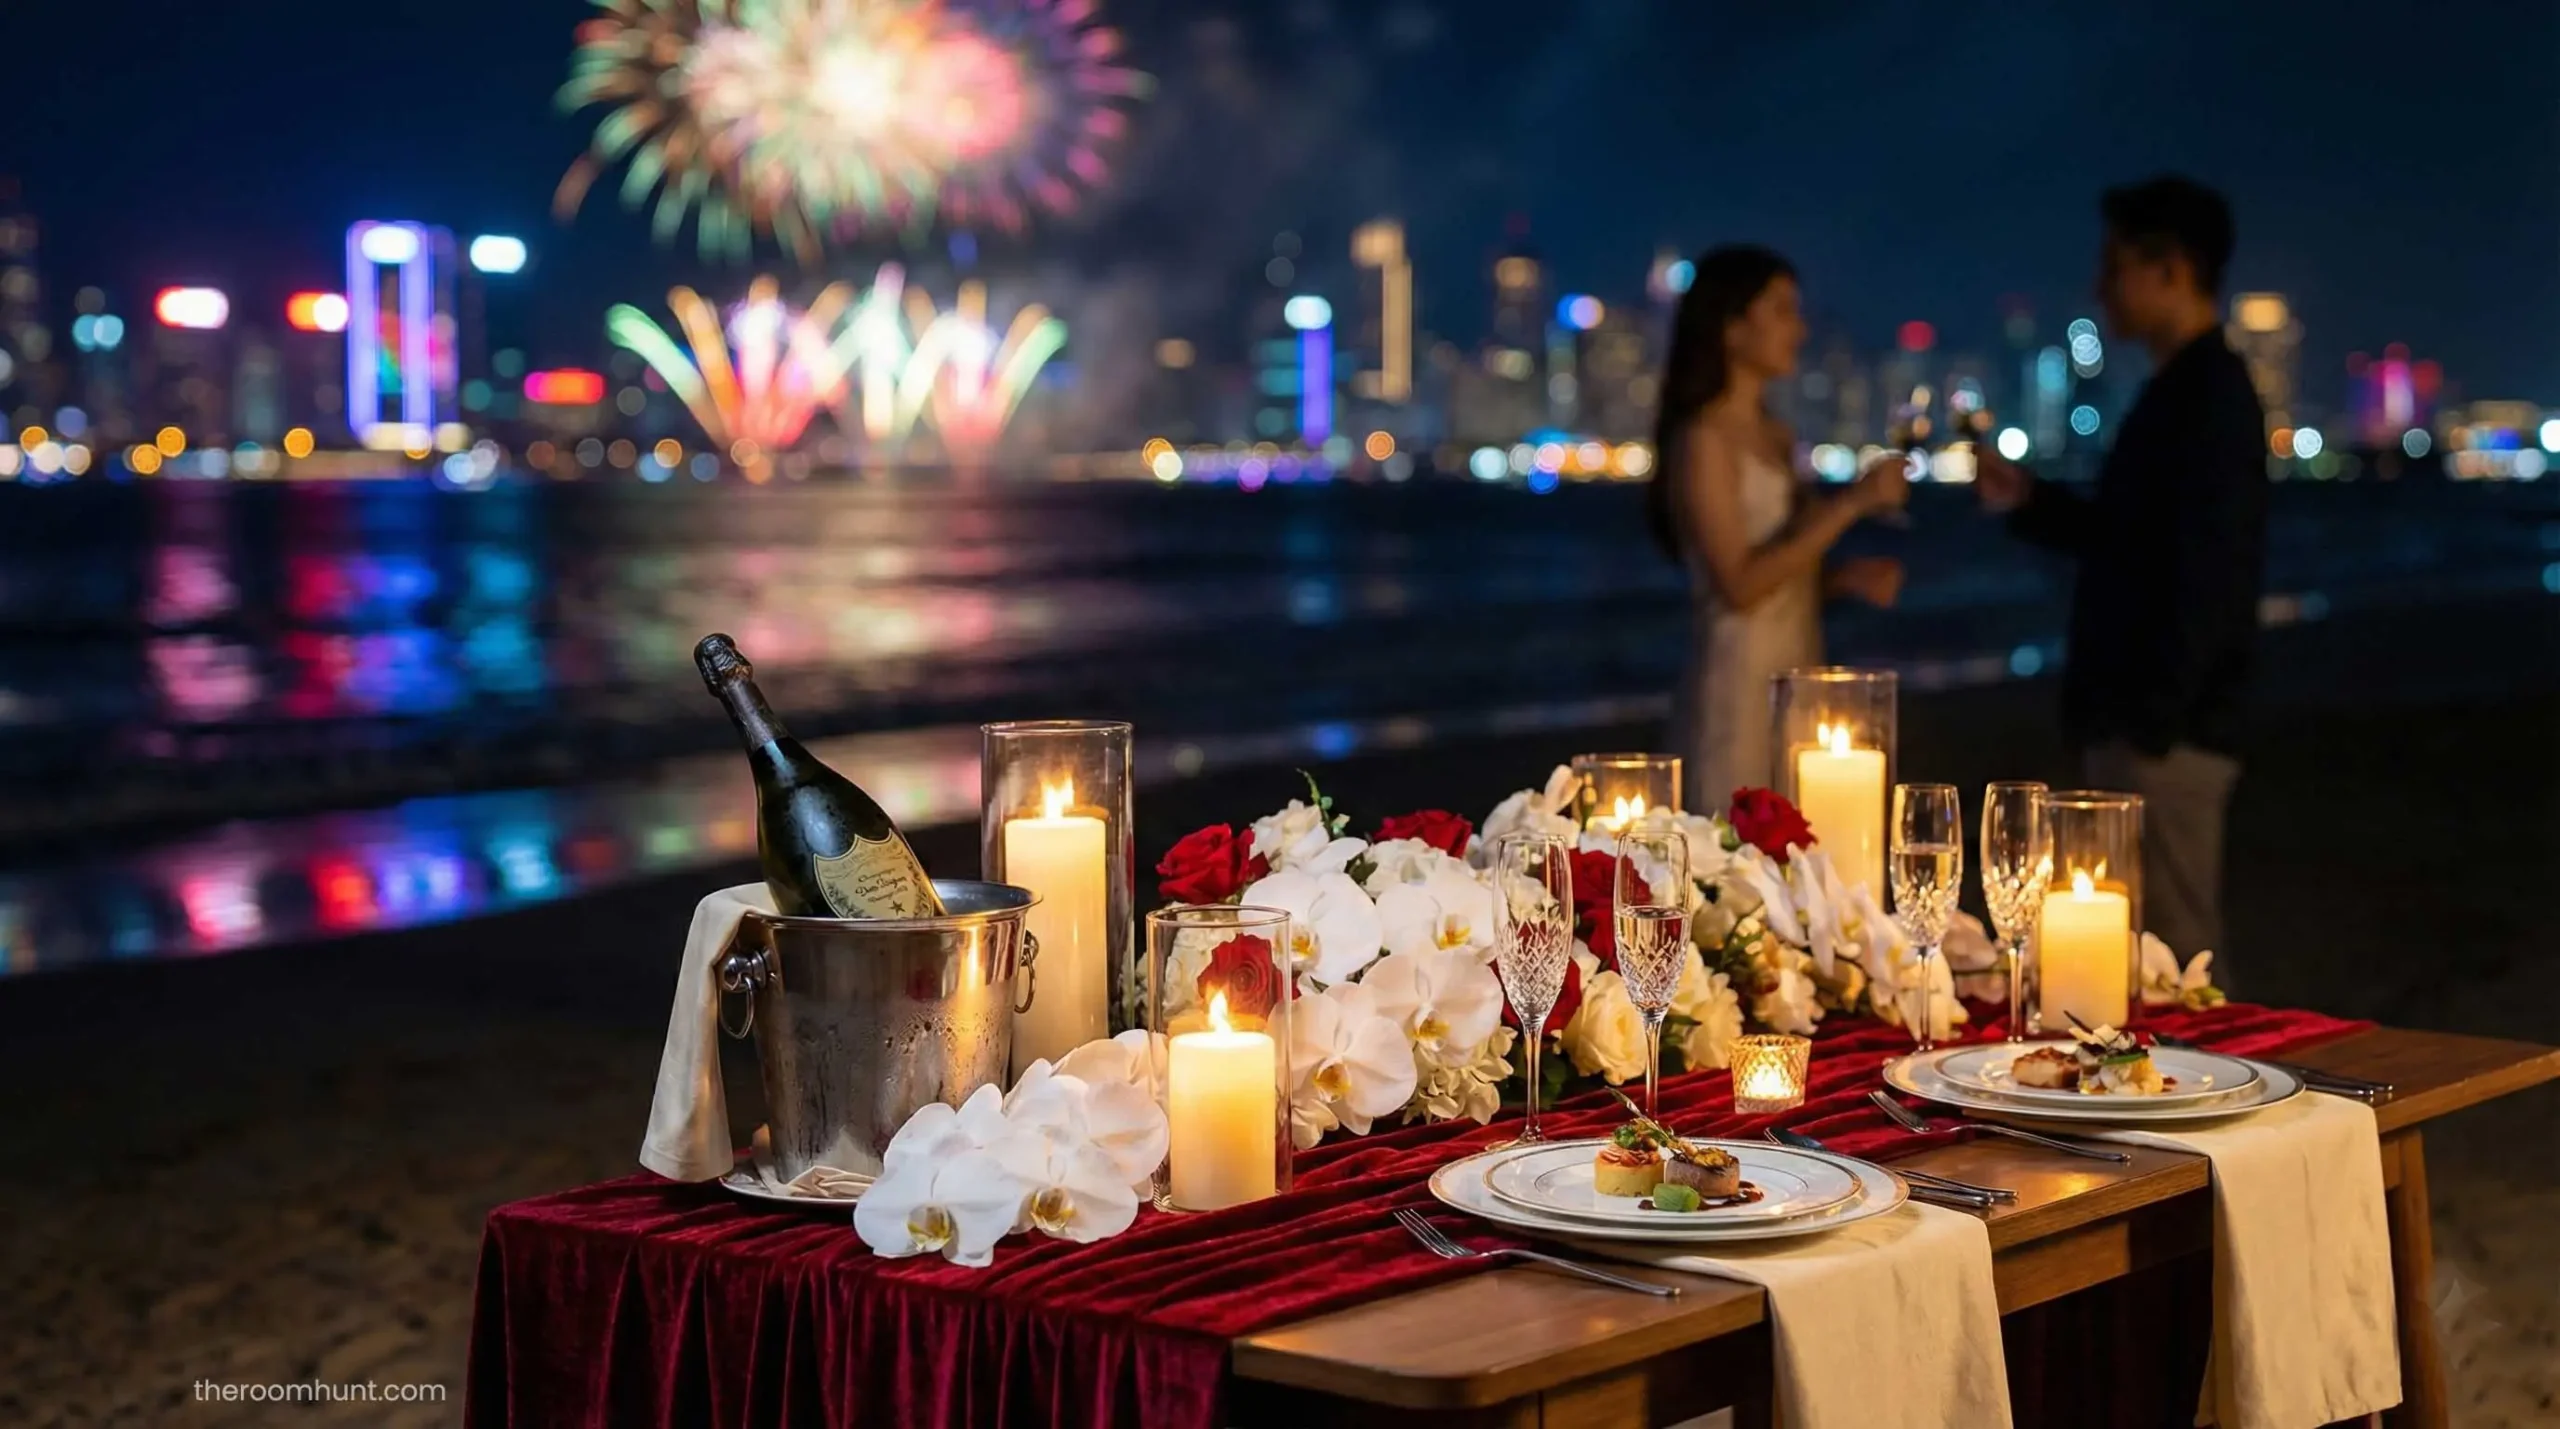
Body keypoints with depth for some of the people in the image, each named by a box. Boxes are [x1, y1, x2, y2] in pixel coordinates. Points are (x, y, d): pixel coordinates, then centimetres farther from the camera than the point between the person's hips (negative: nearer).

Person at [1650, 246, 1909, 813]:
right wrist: (1850, 504, -18)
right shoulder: (1703, 440, -10)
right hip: (1740, 688, -8)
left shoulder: (1778, 438, 14)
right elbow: (1739, 584, -18)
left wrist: (1846, 578, 0)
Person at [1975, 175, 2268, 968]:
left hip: (2166, 735, -10)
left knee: (2169, 954, -6)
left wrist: (2151, 723, -22)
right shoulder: (2183, 390, 15)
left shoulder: (2211, 397, -15)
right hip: (2138, 722, 10)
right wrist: (2028, 501, 14)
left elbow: (2208, 577, -21)